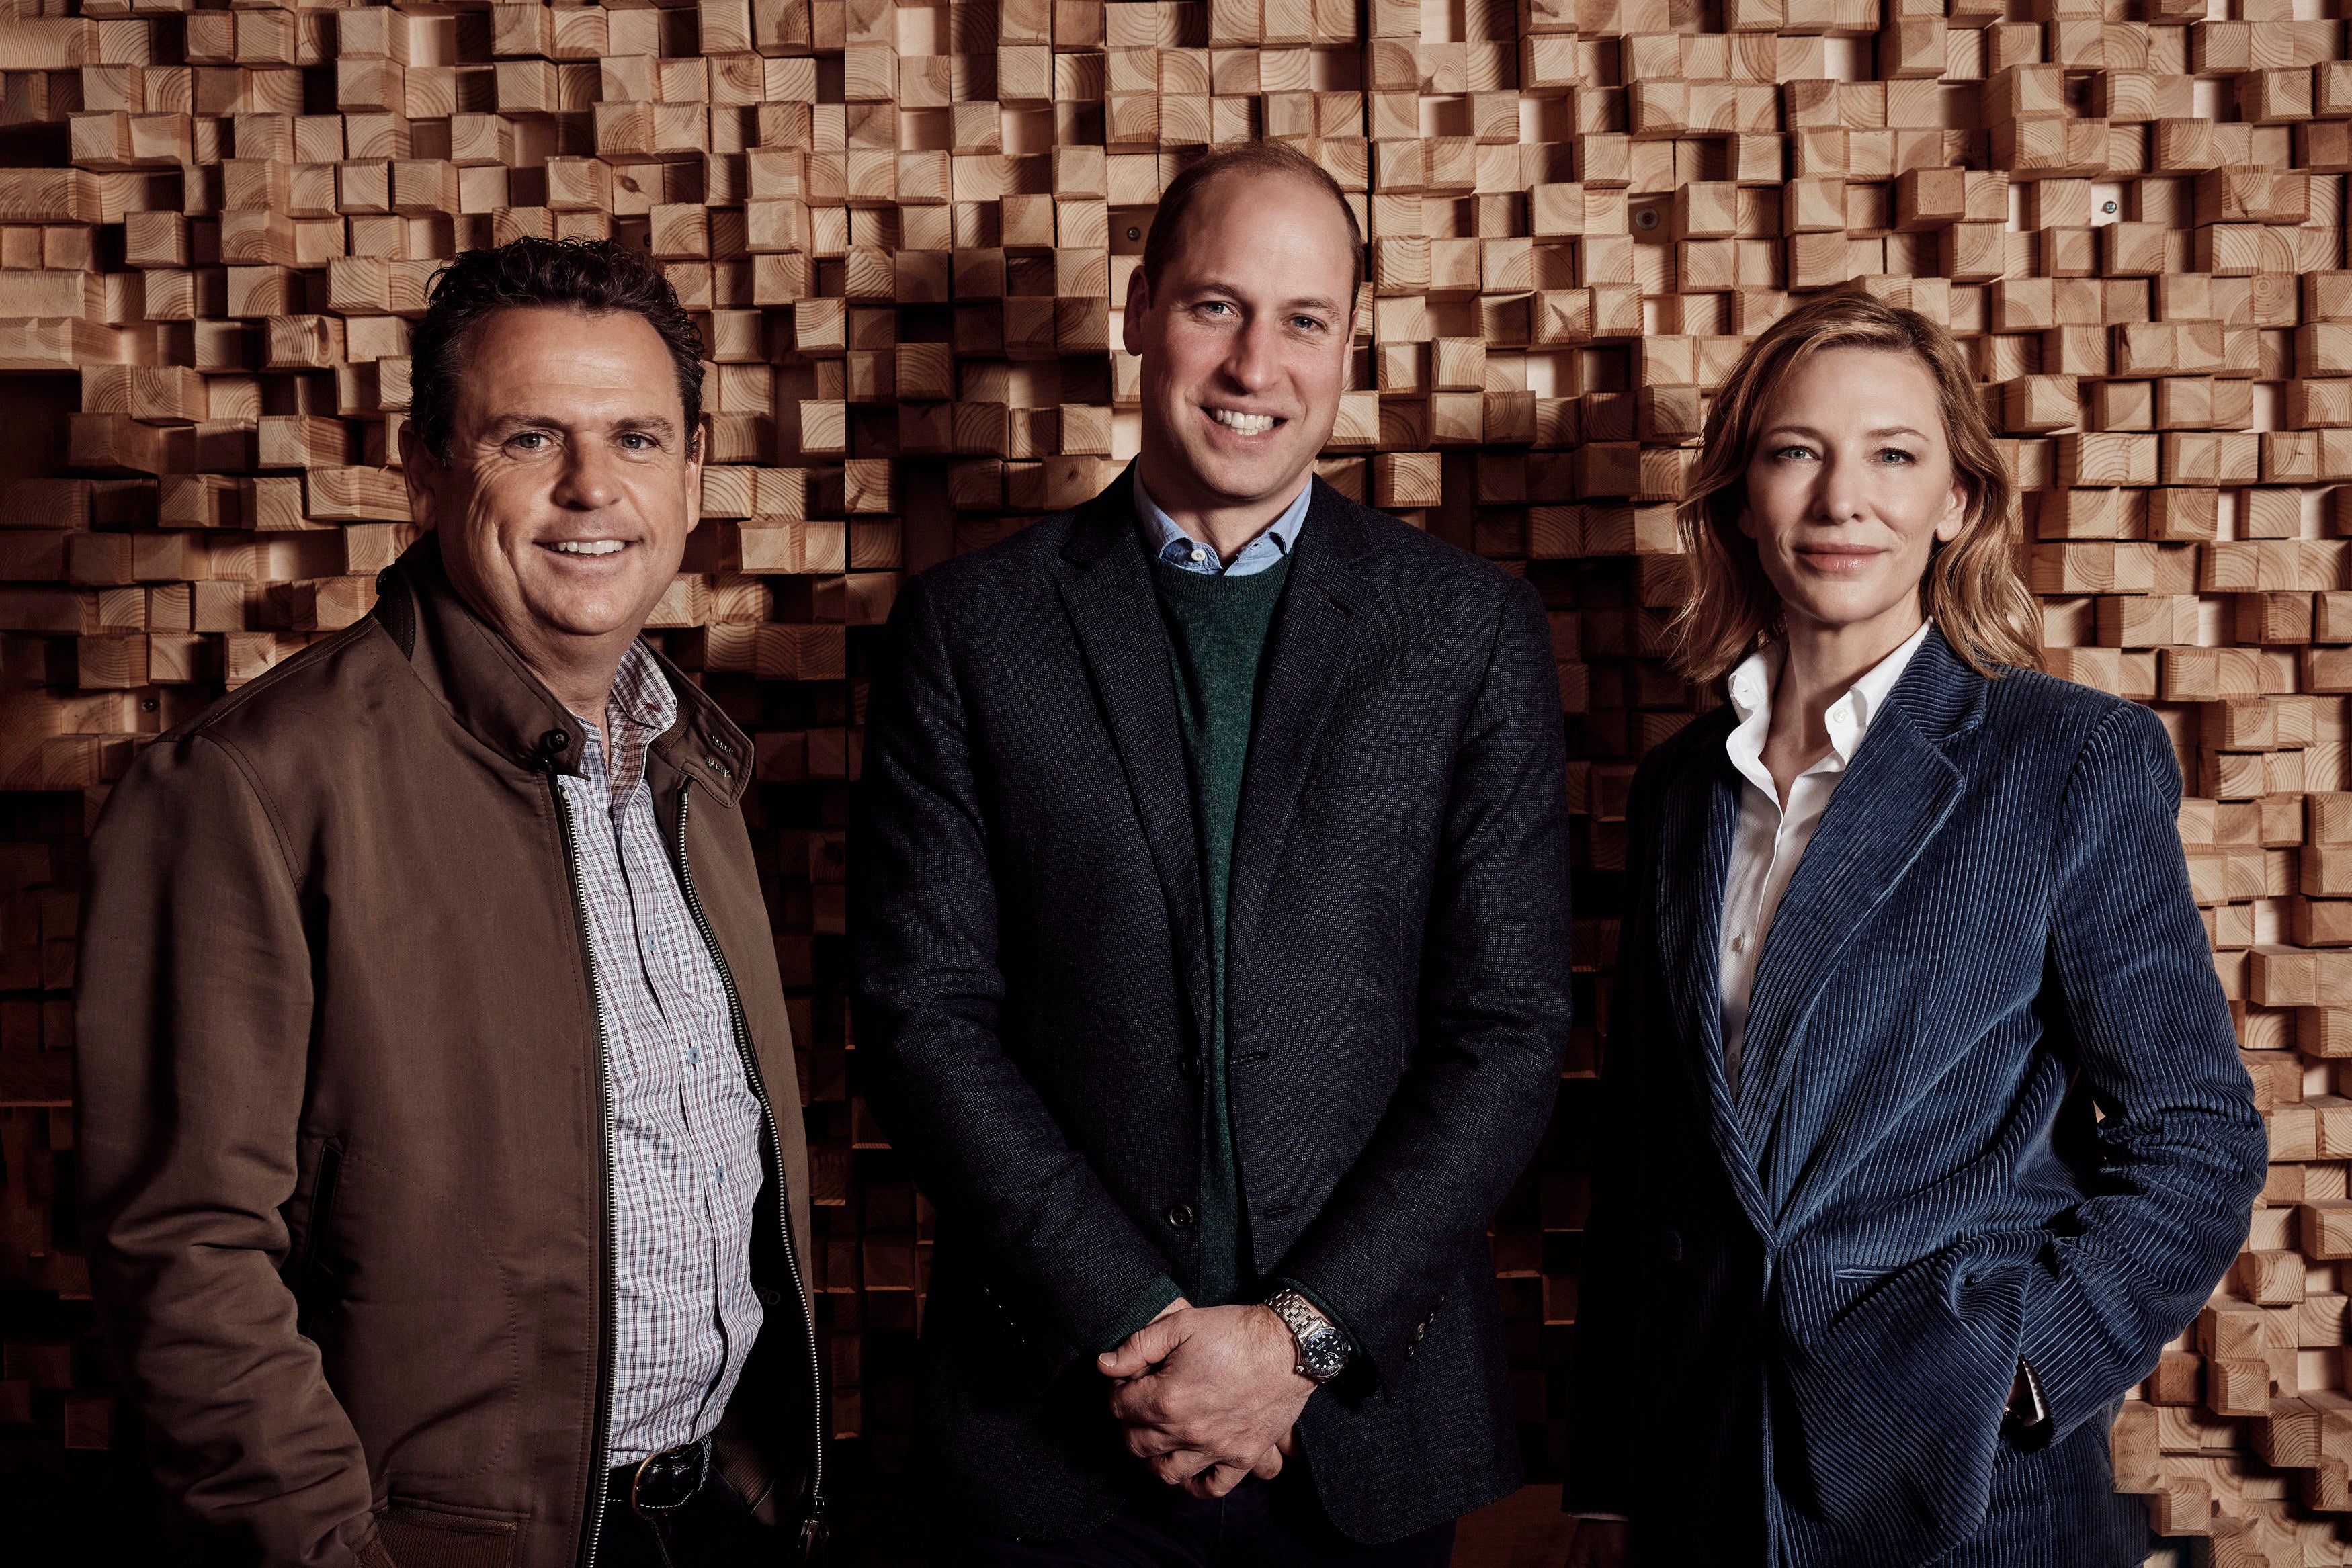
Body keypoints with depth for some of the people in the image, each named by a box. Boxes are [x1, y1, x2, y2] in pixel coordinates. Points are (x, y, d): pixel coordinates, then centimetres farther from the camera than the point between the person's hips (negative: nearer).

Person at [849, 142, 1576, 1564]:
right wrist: (1133, 1325, -11)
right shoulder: (970, 626, 1)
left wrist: (1304, 1334, -11)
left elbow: (1512, 1026, -3)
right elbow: (923, 1011, -4)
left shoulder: (1474, 629, 1)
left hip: (1367, 1414, 1)